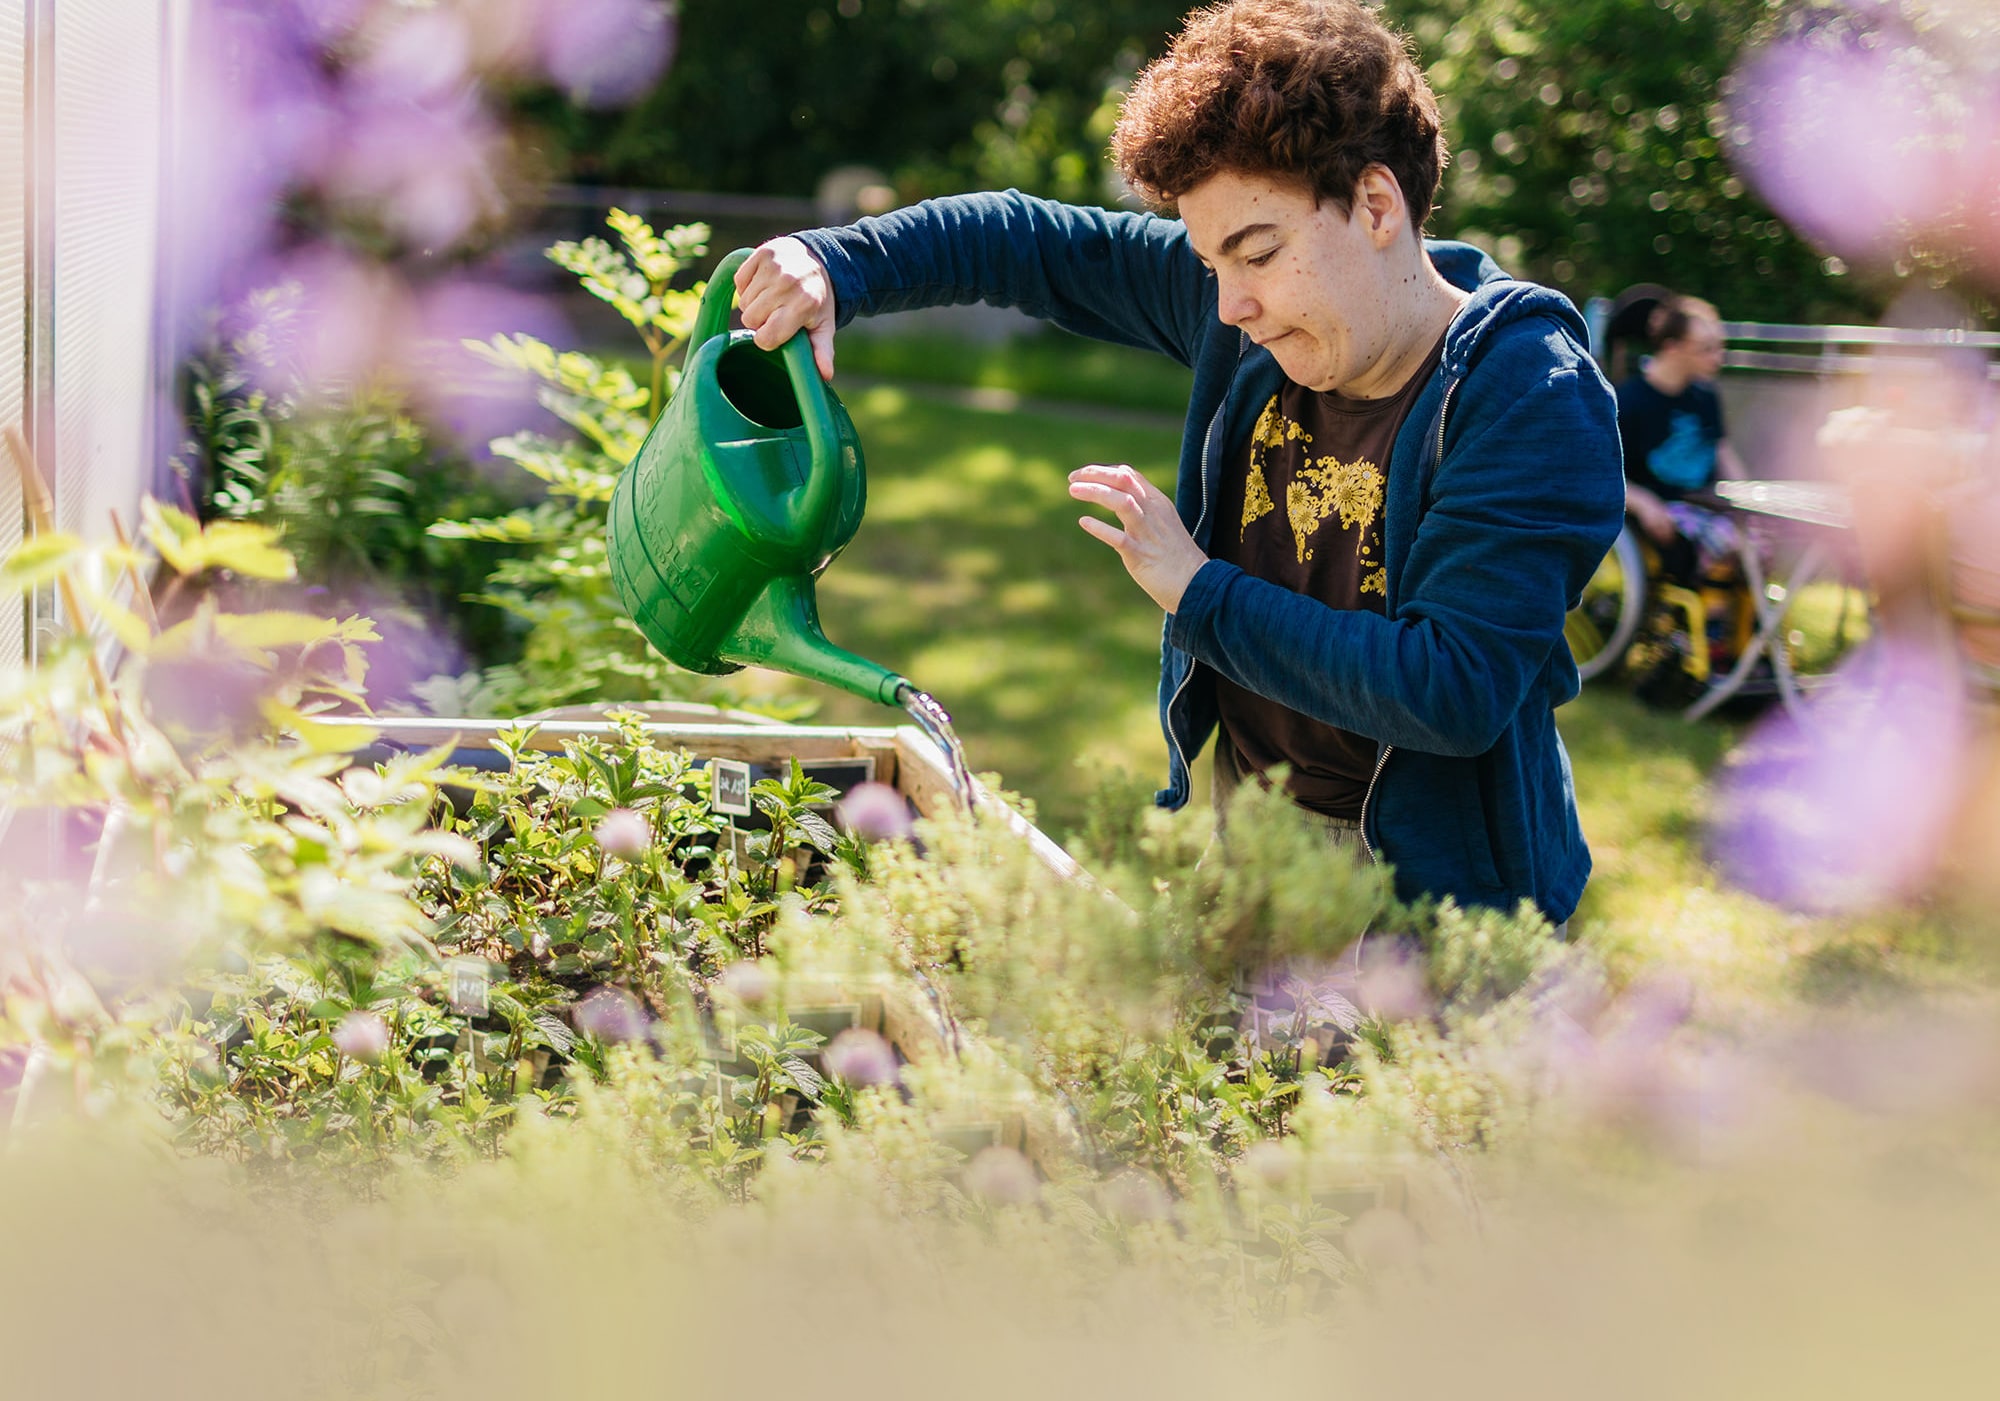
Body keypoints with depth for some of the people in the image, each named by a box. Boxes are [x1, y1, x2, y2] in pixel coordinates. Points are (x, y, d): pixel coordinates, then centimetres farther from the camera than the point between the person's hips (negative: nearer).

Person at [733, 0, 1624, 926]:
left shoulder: (1531, 398, -25)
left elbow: (1453, 694, -32)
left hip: (1425, 879, -6)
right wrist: (834, 269, -8)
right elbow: (1041, 244, 8)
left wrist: (1203, 593, -22)